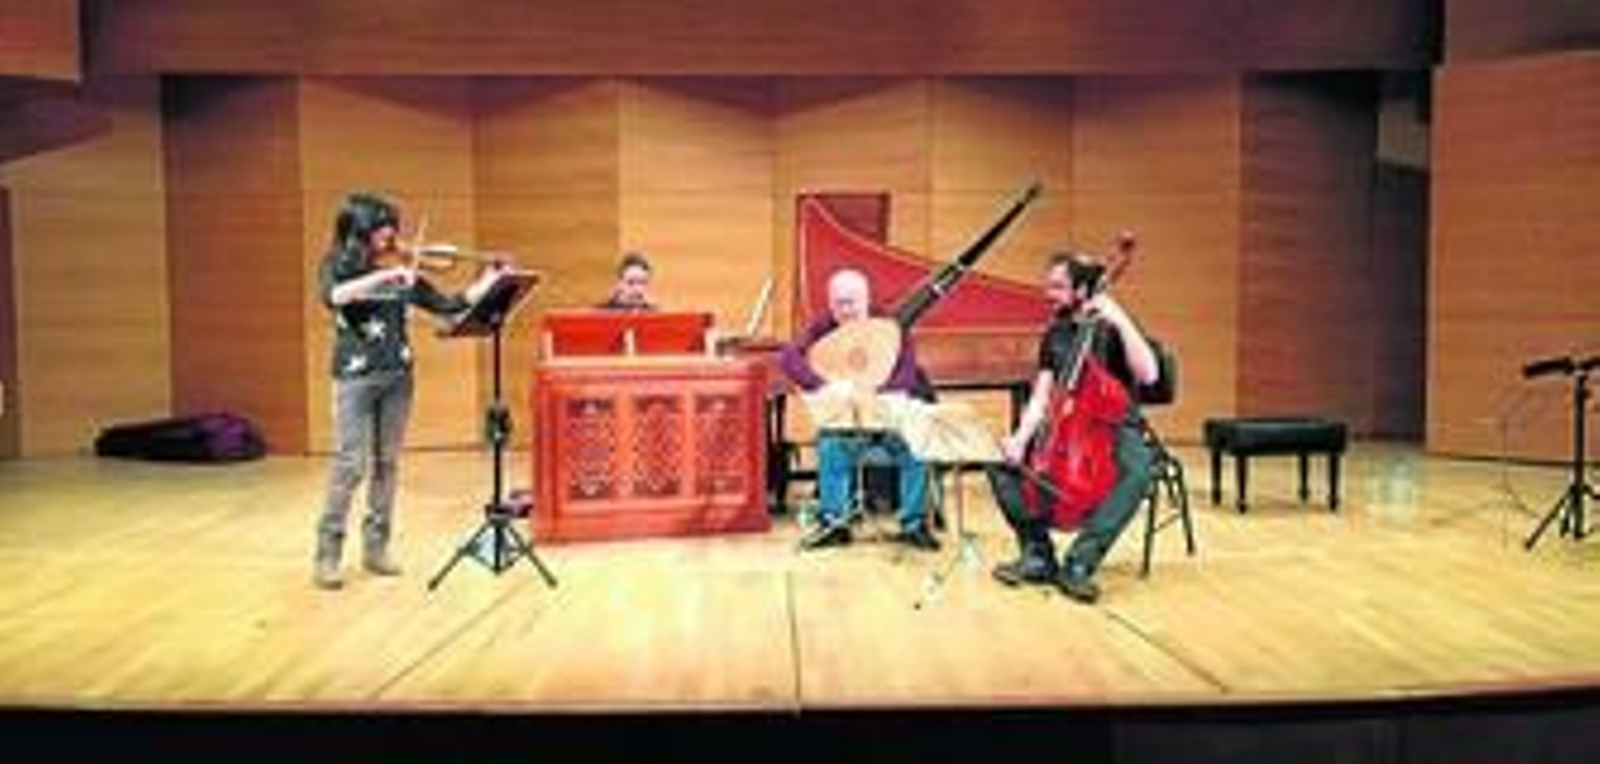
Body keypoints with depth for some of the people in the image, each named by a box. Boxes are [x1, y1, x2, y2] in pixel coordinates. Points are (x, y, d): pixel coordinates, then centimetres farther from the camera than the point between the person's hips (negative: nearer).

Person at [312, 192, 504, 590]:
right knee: (350, 466, -7)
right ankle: (327, 555, 3)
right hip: (356, 377, -4)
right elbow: (333, 297, -24)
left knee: (387, 464, 8)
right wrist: (382, 276, -30)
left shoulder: (402, 270, 7)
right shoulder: (337, 265, -2)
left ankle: (376, 547, 18)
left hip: (397, 376, 4)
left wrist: (487, 283, -5)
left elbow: (446, 306, 5)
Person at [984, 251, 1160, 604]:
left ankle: (1079, 563, -33)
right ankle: (1038, 554, -12)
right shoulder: (1055, 335, 8)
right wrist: (1022, 437, -16)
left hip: (1116, 429, -4)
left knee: (1137, 471, -37)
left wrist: (1120, 320, -27)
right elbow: (1041, 397, 2)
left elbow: (1148, 374, -24)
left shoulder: (1113, 330, -6)